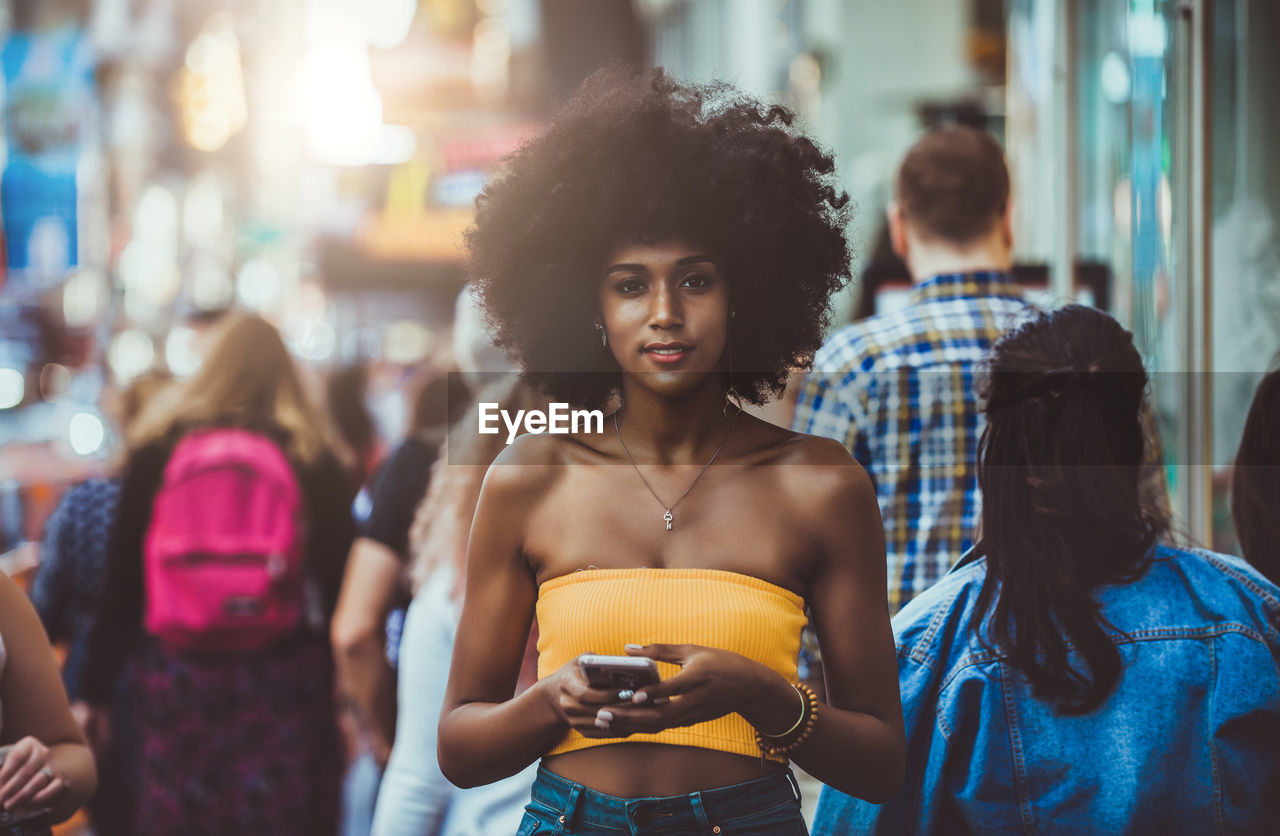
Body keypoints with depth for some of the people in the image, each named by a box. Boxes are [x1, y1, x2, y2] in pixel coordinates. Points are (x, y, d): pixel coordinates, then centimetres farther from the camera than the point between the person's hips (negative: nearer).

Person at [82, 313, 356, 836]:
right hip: (283, 686, -1)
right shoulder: (312, 458, 1)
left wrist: (95, 690, 9)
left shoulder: (158, 447, 3)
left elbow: (122, 581, 4)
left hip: (176, 680, 1)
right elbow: (340, 584, -1)